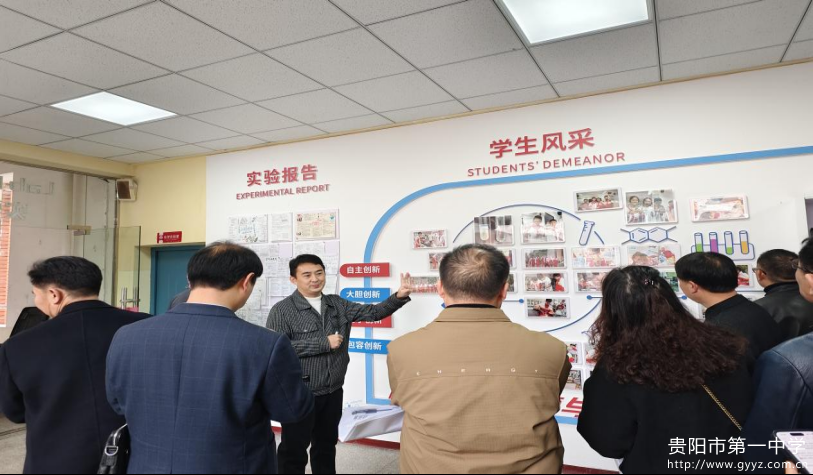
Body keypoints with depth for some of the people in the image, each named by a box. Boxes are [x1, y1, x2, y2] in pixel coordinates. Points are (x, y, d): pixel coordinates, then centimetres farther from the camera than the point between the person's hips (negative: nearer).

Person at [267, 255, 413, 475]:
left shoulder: (337, 304, 5)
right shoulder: (282, 310, -11)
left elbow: (372, 312, 2)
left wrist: (399, 297, -16)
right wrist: (324, 343, -21)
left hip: (333, 392, 5)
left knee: (327, 446, 21)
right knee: (294, 452, 8)